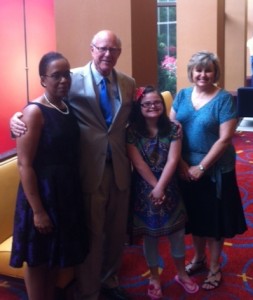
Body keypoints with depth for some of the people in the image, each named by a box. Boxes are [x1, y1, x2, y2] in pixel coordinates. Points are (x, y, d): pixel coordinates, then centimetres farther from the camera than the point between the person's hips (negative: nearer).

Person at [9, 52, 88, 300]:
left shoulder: (68, 108, 5)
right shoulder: (34, 112, -17)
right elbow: (24, 164, -20)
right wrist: (37, 210, -21)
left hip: (68, 191, 7)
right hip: (42, 192, -7)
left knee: (56, 256, 21)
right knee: (38, 259, 10)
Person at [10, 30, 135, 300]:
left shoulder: (128, 84, 7)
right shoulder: (74, 78, -8)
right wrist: (18, 118, -27)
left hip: (120, 168, 5)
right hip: (89, 169, -4)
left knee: (117, 231, 18)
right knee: (91, 234, 8)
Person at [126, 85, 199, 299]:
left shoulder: (173, 129, -3)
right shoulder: (132, 132, -7)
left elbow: (172, 161, -11)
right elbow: (138, 163, -13)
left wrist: (160, 187, -18)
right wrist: (154, 186, -16)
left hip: (169, 188, 2)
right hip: (144, 189, -1)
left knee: (177, 232, 11)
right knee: (150, 235, 10)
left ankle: (181, 273, 33)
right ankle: (154, 278, 28)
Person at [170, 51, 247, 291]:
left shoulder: (224, 99, -11)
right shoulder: (182, 95, 2)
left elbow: (225, 138, -16)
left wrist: (202, 166, -18)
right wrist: (181, 163, -9)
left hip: (216, 170, -4)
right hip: (187, 168, 4)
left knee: (214, 218, 9)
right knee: (195, 216, 17)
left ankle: (214, 267, 28)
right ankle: (198, 258, 39)